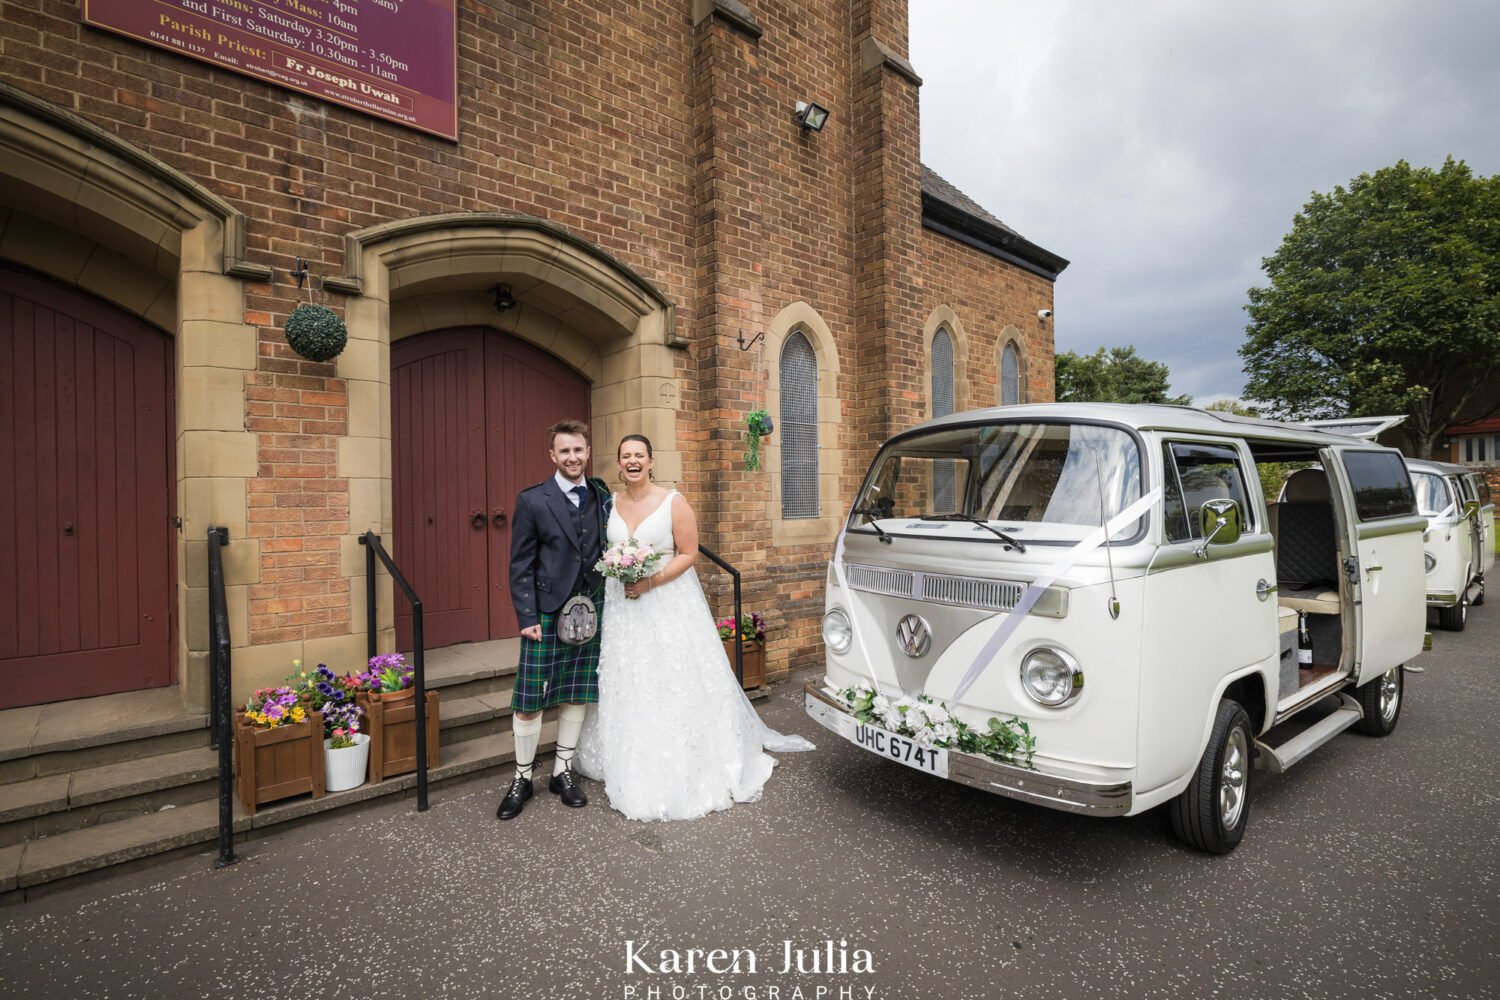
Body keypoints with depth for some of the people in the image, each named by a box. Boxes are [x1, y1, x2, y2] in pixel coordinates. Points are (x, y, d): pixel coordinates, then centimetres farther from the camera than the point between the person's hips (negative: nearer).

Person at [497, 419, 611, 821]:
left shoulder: (604, 498, 5)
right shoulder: (532, 500, -5)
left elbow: (609, 552, 9)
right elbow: (520, 565, -5)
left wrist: (608, 606, 1)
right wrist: (527, 617, -9)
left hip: (589, 613, 3)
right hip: (546, 614, -3)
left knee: (577, 697, 13)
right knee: (528, 702, 4)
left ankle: (563, 772, 30)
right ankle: (522, 779, 24)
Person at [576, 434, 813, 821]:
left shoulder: (673, 502, -6)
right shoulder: (609, 504, 7)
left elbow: (688, 554, -7)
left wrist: (651, 581, -17)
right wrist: (616, 572, -5)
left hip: (667, 603, -4)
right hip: (620, 606, 4)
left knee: (672, 685, -1)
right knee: (625, 686, 9)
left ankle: (679, 769, 14)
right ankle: (631, 768, 25)